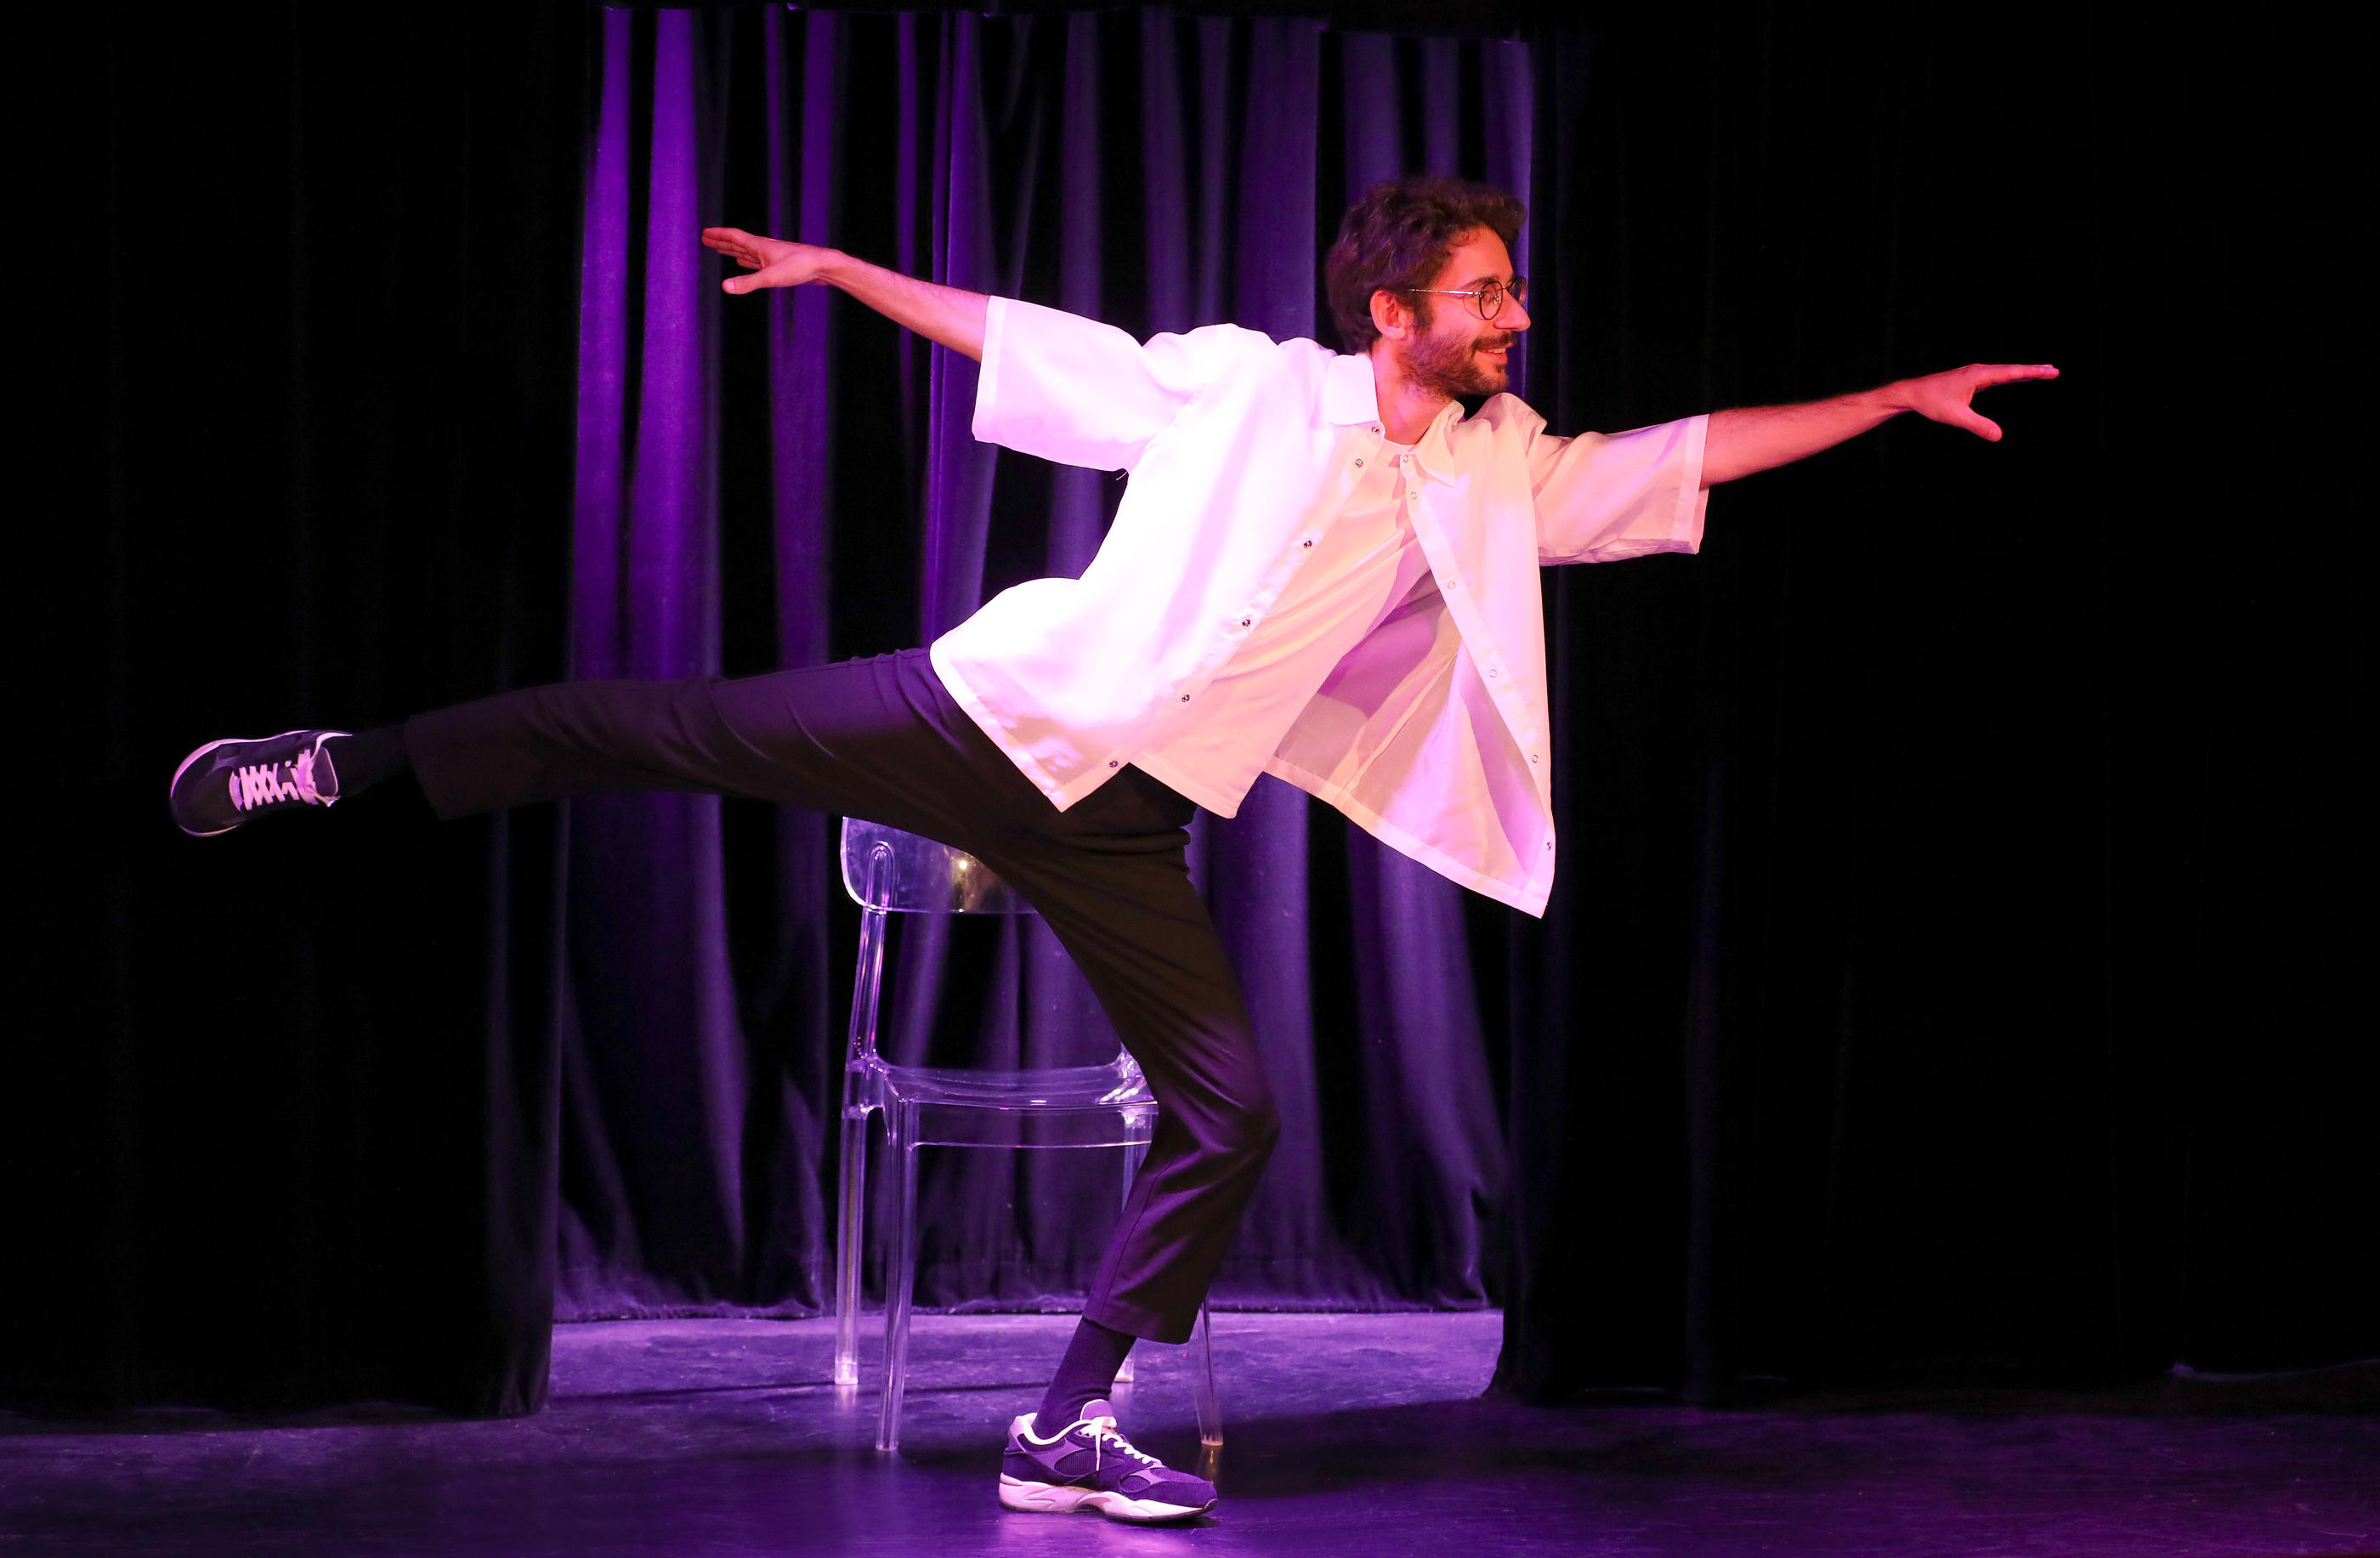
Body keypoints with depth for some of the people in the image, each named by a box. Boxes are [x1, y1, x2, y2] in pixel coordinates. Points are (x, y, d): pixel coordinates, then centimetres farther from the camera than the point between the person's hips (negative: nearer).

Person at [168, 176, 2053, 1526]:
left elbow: (1699, 451, 7)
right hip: (998, 708, -3)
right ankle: (339, 768, 9)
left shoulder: (1506, 474, 6)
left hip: (1126, 825, 3)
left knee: (1231, 1114, -5)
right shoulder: (1242, 383, -2)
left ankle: (1073, 1426, 6)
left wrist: (1903, 397, 3)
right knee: (680, 728, -7)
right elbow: (1024, 338, 7)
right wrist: (838, 268, 6)